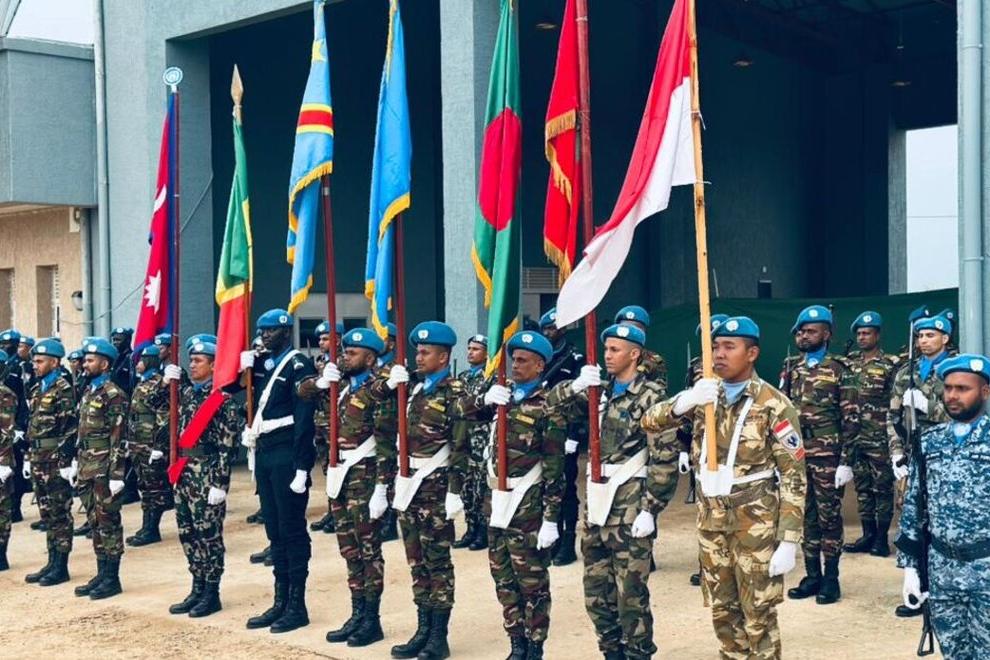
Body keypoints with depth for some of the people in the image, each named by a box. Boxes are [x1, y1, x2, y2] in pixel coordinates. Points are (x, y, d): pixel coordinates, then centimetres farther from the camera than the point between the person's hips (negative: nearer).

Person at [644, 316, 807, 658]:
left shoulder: (774, 405, -10)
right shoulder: (705, 394, 5)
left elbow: (794, 477, -10)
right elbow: (649, 422, -3)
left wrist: (789, 540, -16)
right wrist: (684, 402, -23)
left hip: (756, 522, -5)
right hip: (711, 521, 5)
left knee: (758, 615, 3)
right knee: (722, 612, 14)